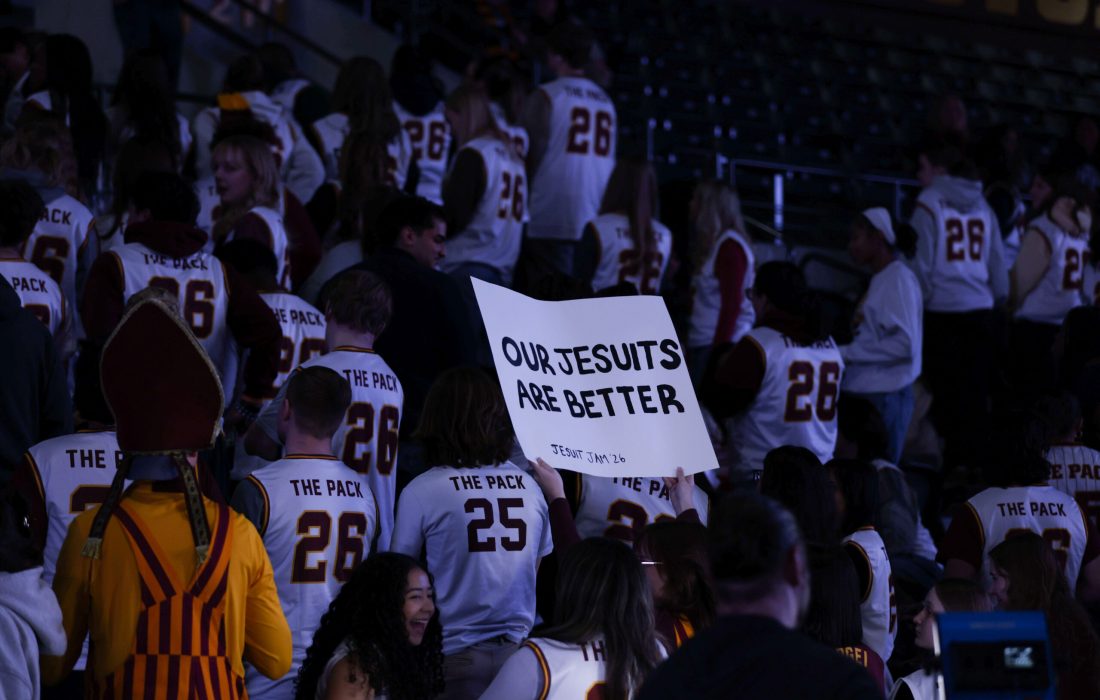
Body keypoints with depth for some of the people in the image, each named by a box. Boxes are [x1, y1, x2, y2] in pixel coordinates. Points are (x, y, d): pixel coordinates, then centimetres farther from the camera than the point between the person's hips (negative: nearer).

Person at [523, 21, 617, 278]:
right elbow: (610, 160, 14)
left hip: (554, 222, -5)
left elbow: (531, 155, -5)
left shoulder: (547, 97, -4)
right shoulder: (606, 101, 12)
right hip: (598, 221, 5)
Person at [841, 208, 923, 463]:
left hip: (884, 395, -8)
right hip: (864, 393, 8)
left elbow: (906, 345, -17)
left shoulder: (899, 279, -9)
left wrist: (847, 353, -13)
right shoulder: (880, 279, 16)